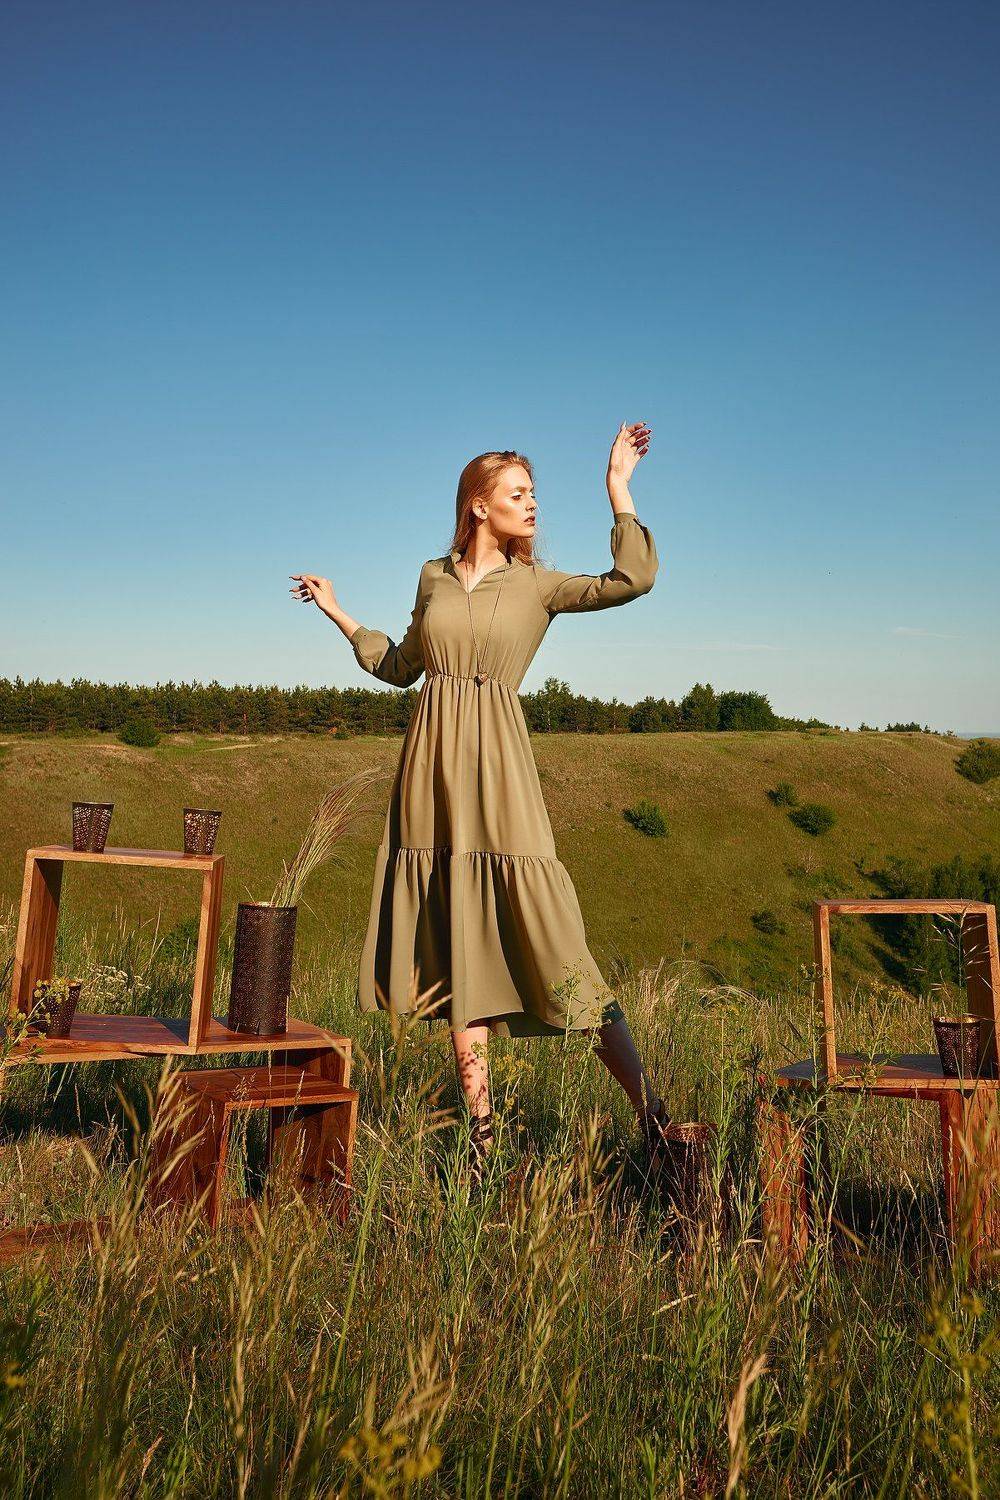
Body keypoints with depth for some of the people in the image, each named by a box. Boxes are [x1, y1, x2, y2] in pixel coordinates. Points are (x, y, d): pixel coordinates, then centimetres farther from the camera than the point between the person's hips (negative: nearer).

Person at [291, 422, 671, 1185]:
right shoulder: (434, 578, 14)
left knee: (551, 940, -9)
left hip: (495, 766, -3)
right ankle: (483, 1126, 14)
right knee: (457, 948, 5)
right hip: (432, 766, 3)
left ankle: (650, 1111, -3)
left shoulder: (537, 585, 6)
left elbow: (635, 578, -9)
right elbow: (400, 665, 26)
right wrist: (338, 612, 30)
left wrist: (618, 487, -4)